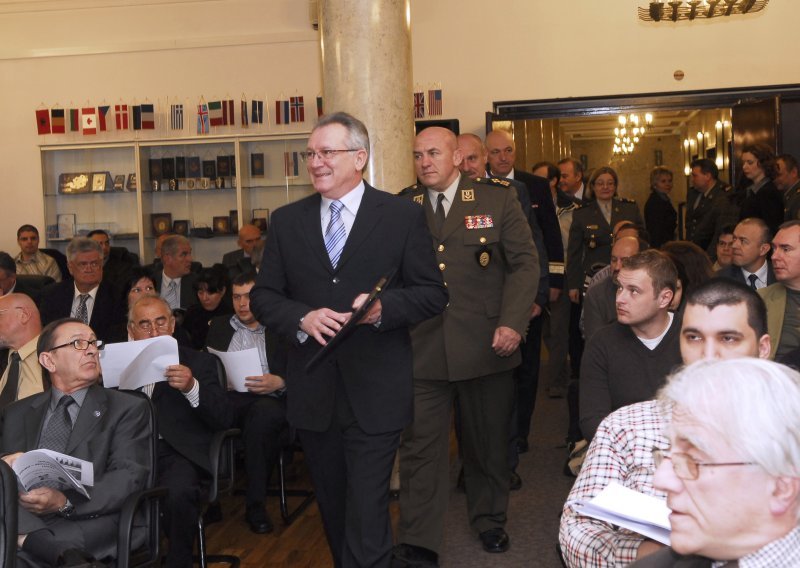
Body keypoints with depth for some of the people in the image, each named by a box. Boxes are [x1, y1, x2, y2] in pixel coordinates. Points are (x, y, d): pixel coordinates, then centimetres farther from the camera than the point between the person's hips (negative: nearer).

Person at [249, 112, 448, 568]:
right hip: (313, 394, 4)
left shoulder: (403, 216, -2)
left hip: (376, 394, -3)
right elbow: (264, 296, 7)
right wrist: (301, 318, -13)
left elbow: (433, 293, -2)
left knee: (367, 515, -4)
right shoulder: (287, 221, 7)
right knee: (333, 508, 19)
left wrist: (384, 307, -20)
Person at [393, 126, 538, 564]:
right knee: (420, 445, -3)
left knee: (488, 441, 15)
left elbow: (524, 262, 0)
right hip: (421, 348, 0)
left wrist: (512, 322, -11)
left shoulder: (497, 201, 2)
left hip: (486, 346, 0)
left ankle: (489, 520, 35)